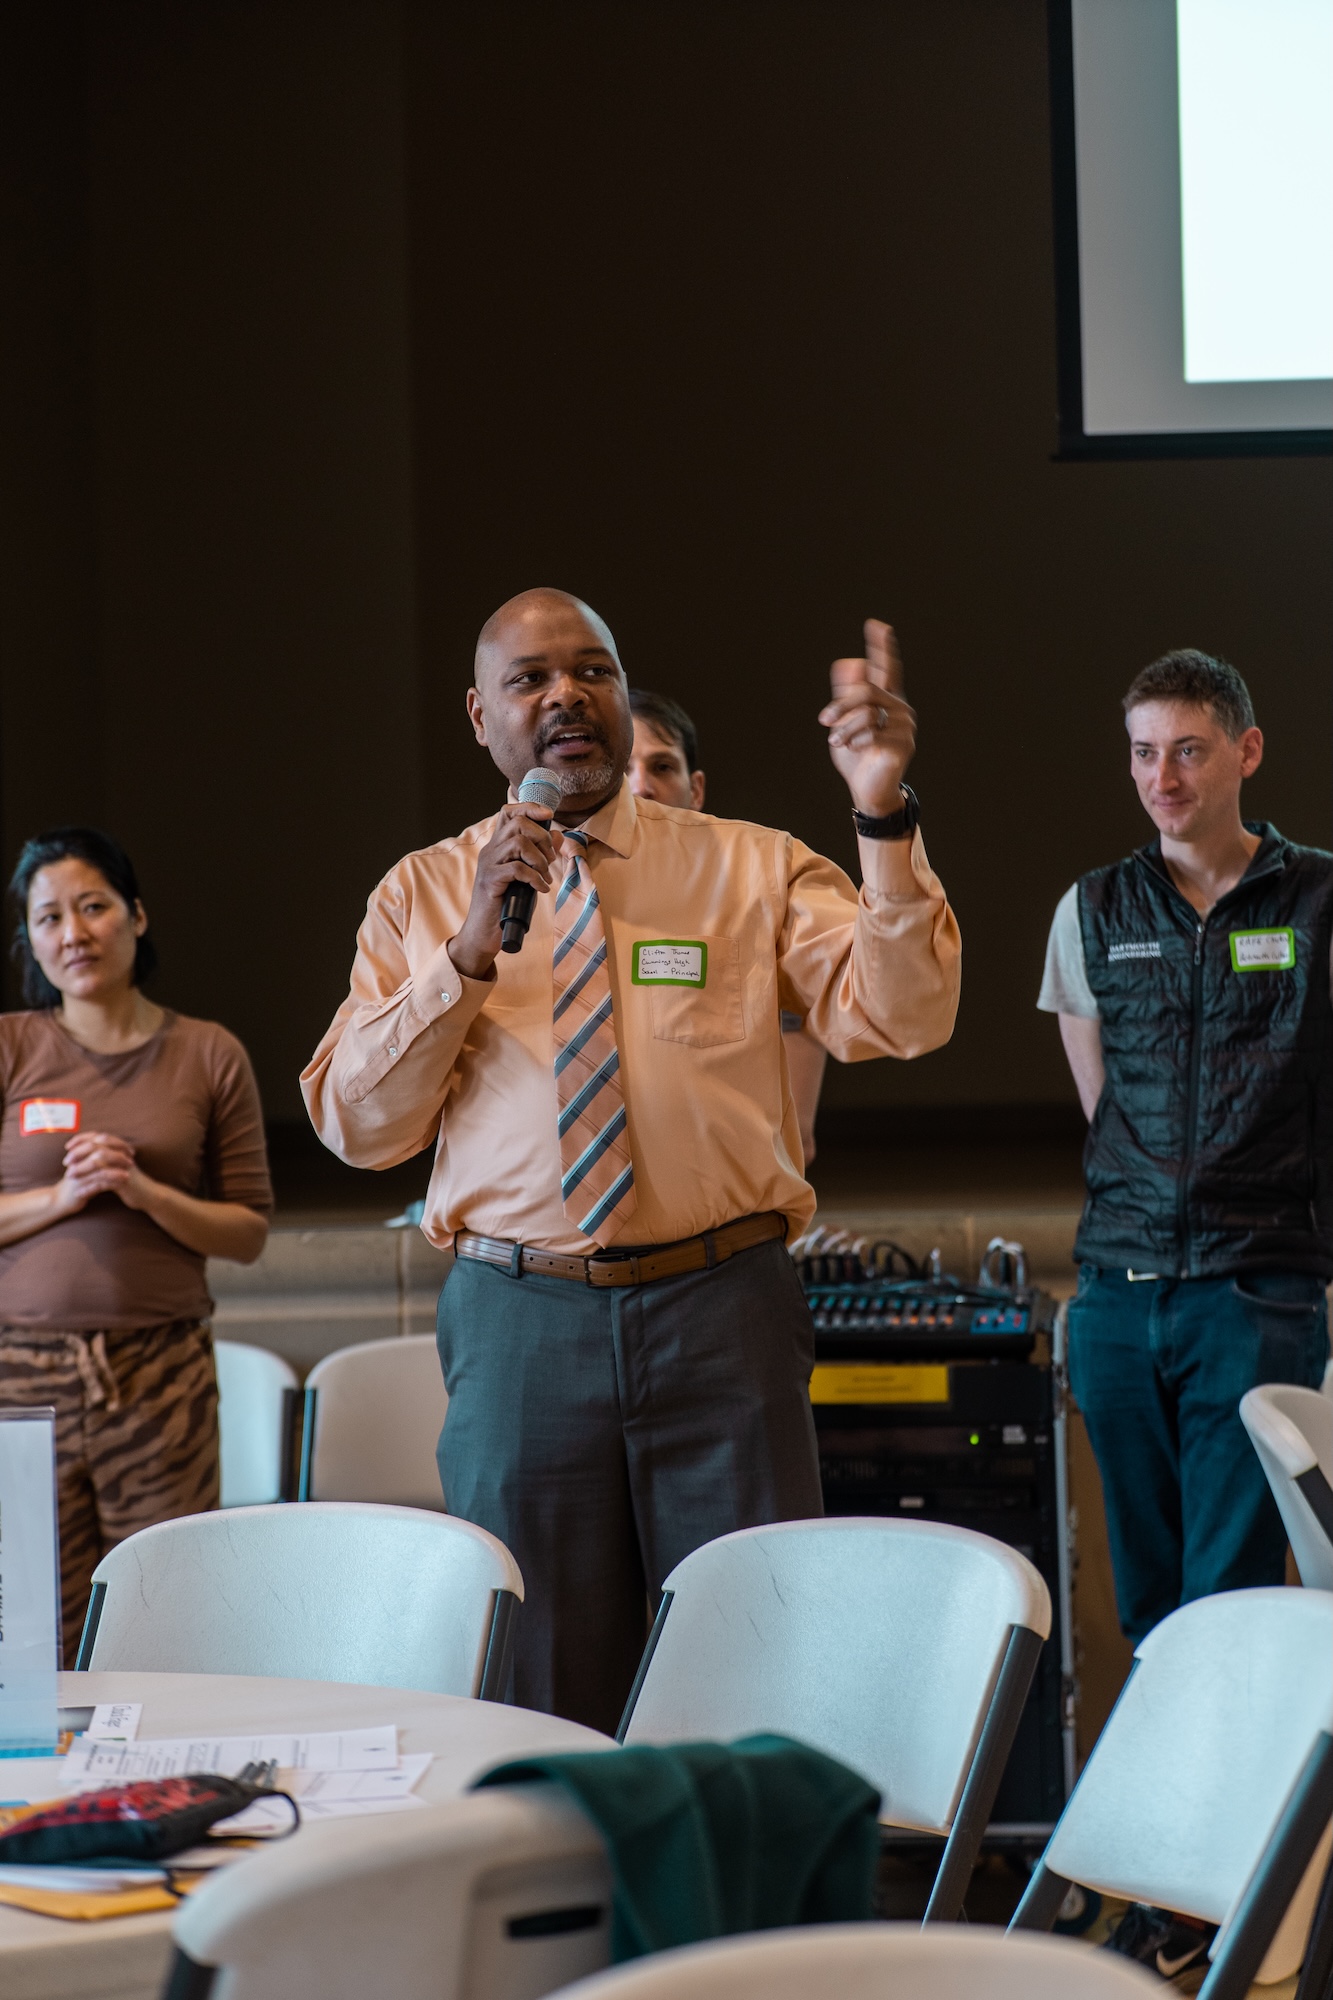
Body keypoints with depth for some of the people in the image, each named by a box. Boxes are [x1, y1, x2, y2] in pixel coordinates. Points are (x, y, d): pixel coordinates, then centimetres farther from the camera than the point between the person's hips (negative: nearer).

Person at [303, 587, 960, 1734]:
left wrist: (883, 814, -21)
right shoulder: (423, 894, 9)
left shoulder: (754, 871, 6)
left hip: (721, 1308, 0)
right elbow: (354, 1124, 0)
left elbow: (901, 1019, -8)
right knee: (546, 1695, 7)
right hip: (519, 1321, 1)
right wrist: (470, 948, -11)